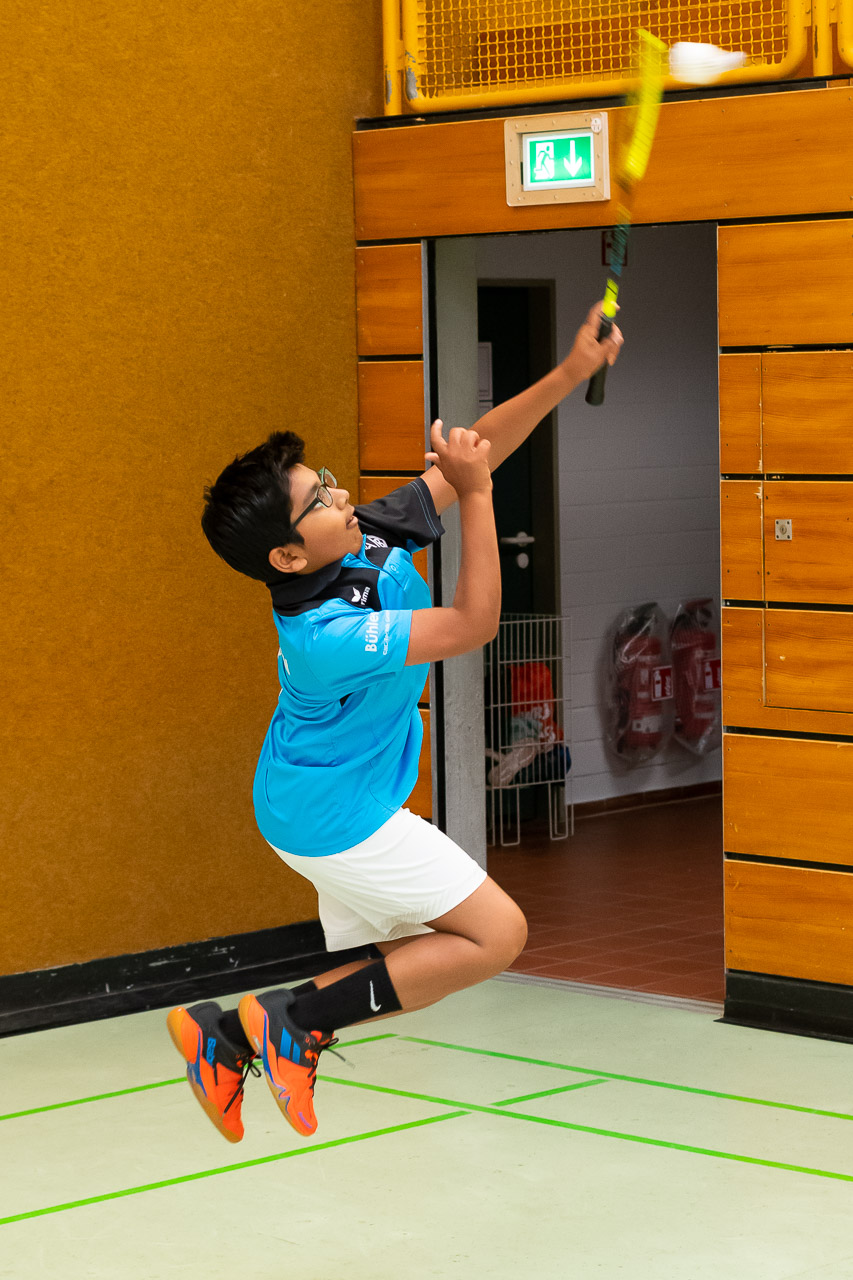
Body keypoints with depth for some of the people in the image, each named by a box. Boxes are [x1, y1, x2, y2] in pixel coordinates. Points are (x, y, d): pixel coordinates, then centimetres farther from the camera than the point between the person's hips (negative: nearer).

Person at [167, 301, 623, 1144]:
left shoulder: (369, 538, -8)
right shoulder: (324, 636, -32)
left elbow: (474, 449, -4)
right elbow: (474, 623, -30)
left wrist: (571, 373, -14)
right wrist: (477, 491, -34)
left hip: (345, 802, 9)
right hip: (334, 818, -9)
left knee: (380, 981, 17)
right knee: (496, 933, -8)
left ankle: (226, 1039, 24)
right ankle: (290, 1018, -6)